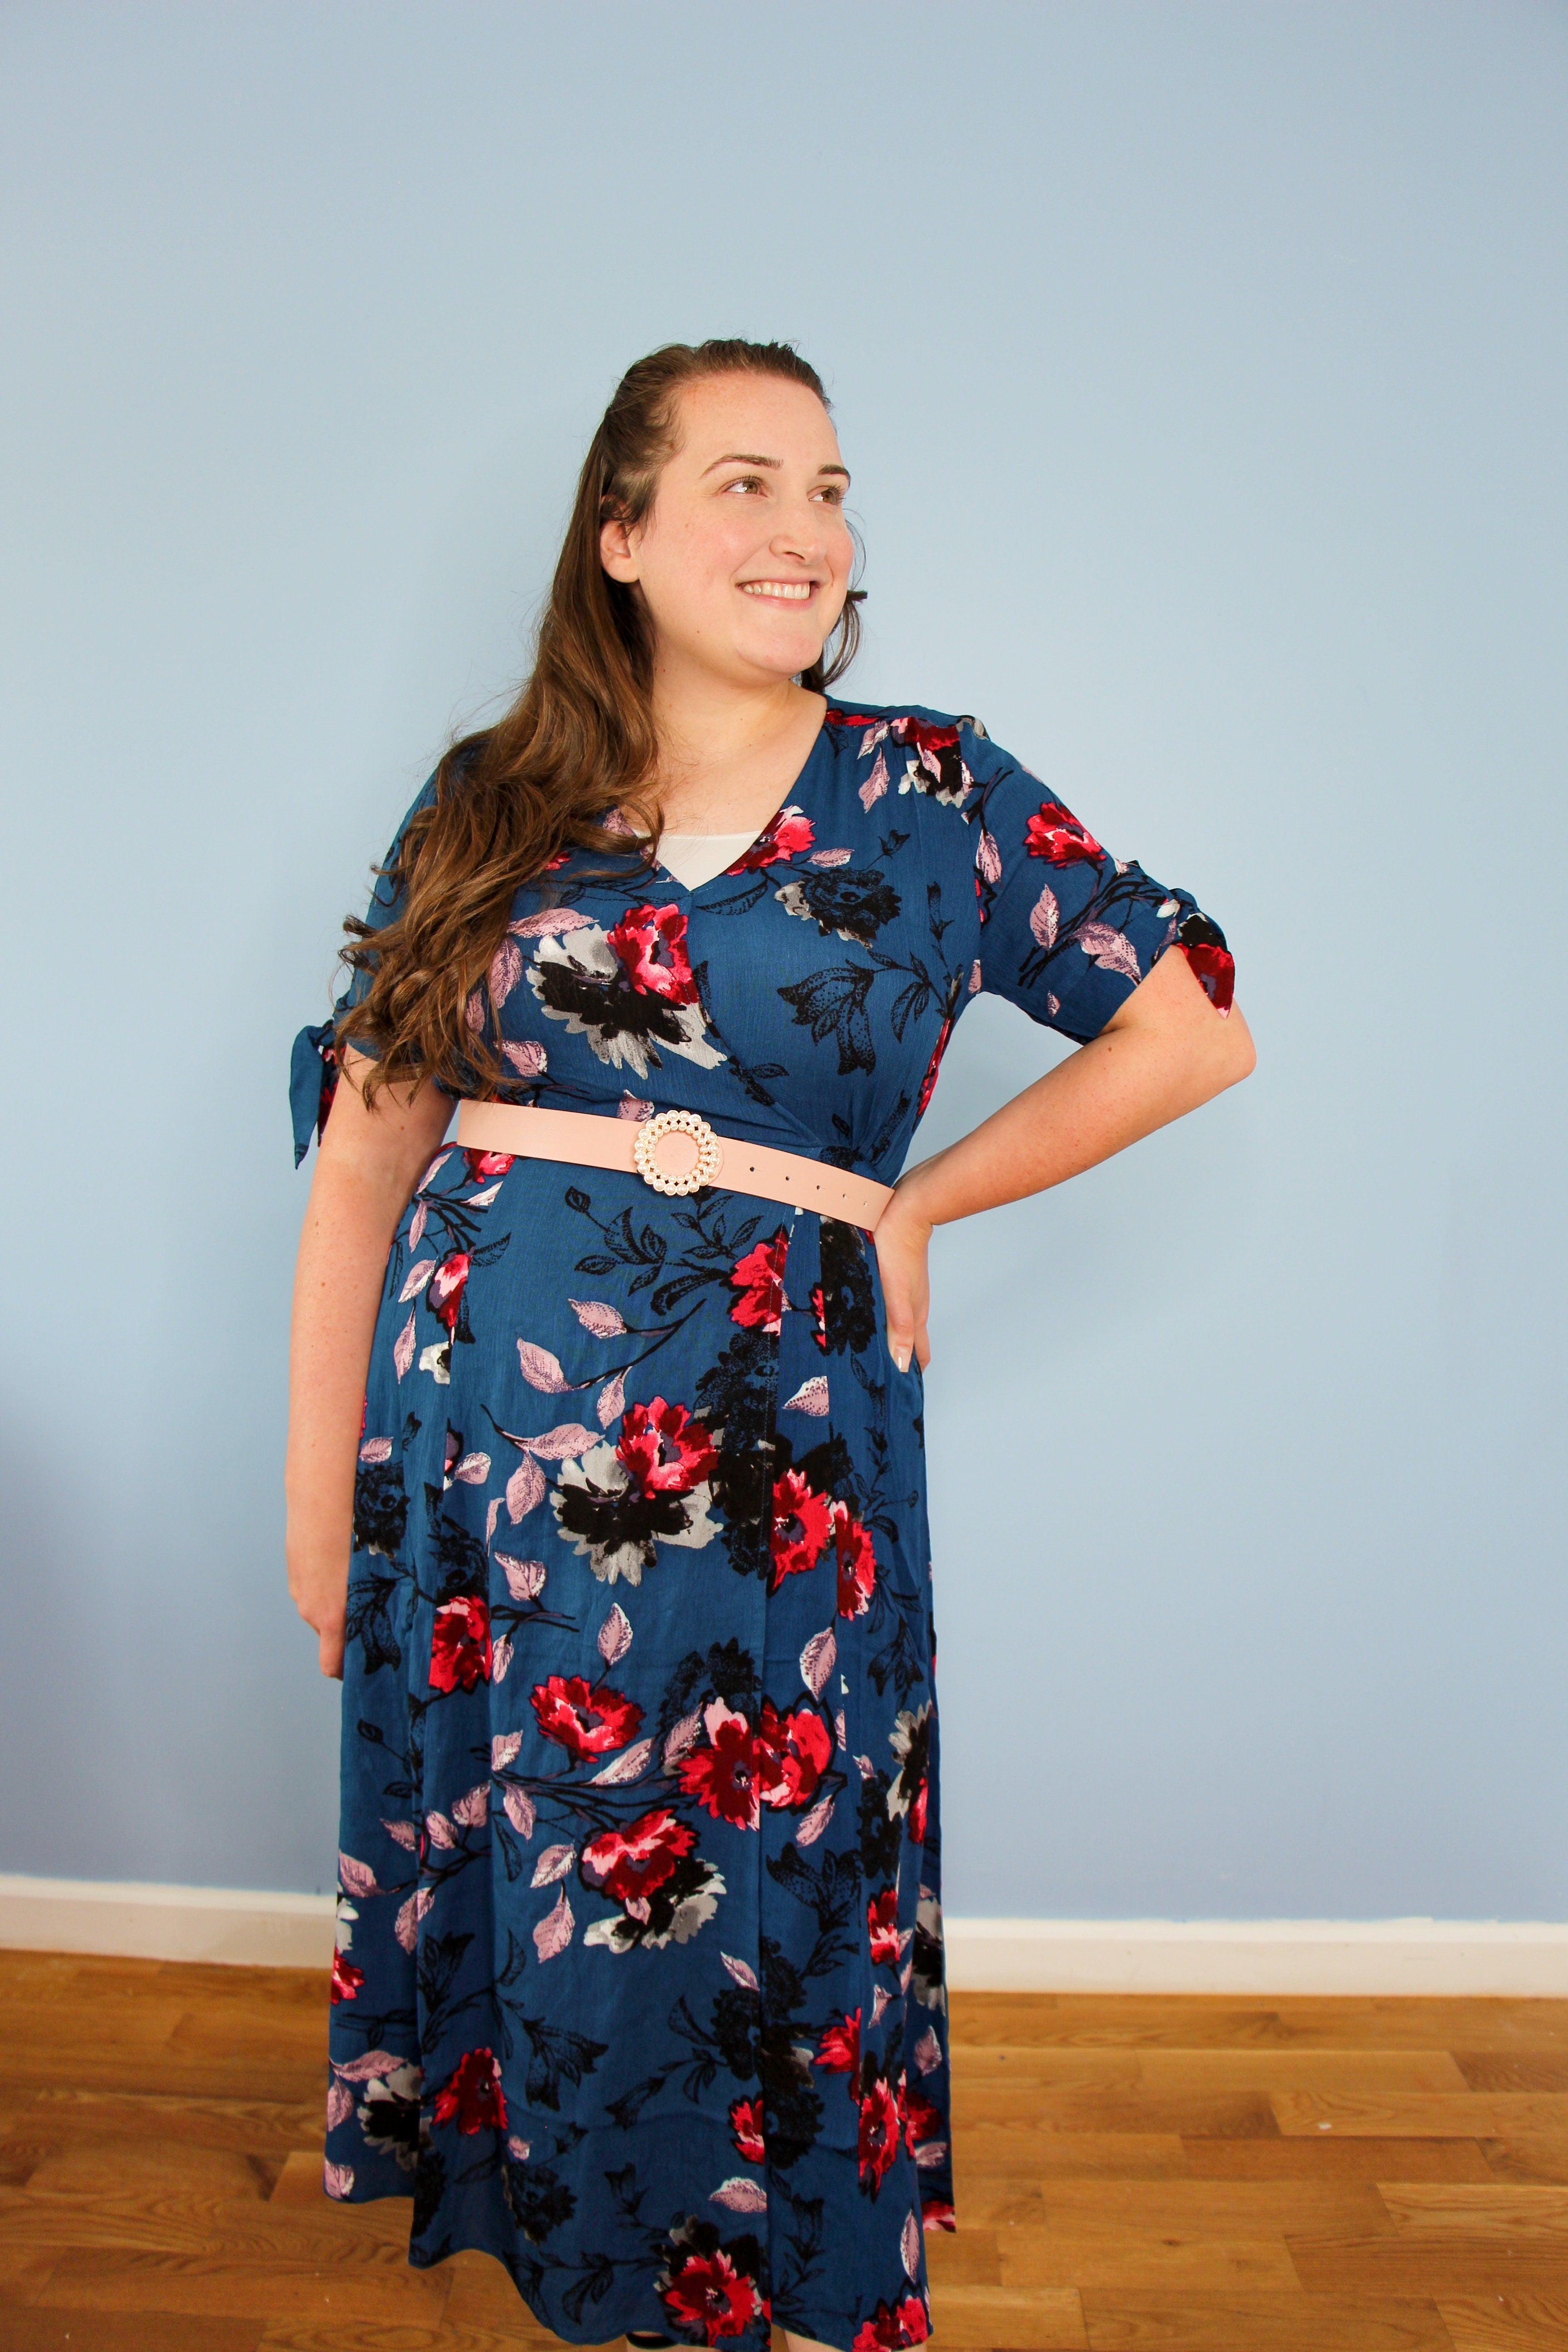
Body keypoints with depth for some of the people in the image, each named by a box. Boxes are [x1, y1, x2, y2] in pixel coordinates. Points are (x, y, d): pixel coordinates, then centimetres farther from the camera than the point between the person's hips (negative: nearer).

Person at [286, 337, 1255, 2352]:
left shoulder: (933, 789, 1)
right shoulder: (485, 804, 4)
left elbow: (1195, 1029, 5)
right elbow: (362, 1154, 4)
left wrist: (917, 1201, 1)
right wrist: (320, 1496, 3)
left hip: (772, 1452, -1)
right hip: (479, 1414, 2)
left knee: (743, 1901, 12)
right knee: (488, 1873, 16)